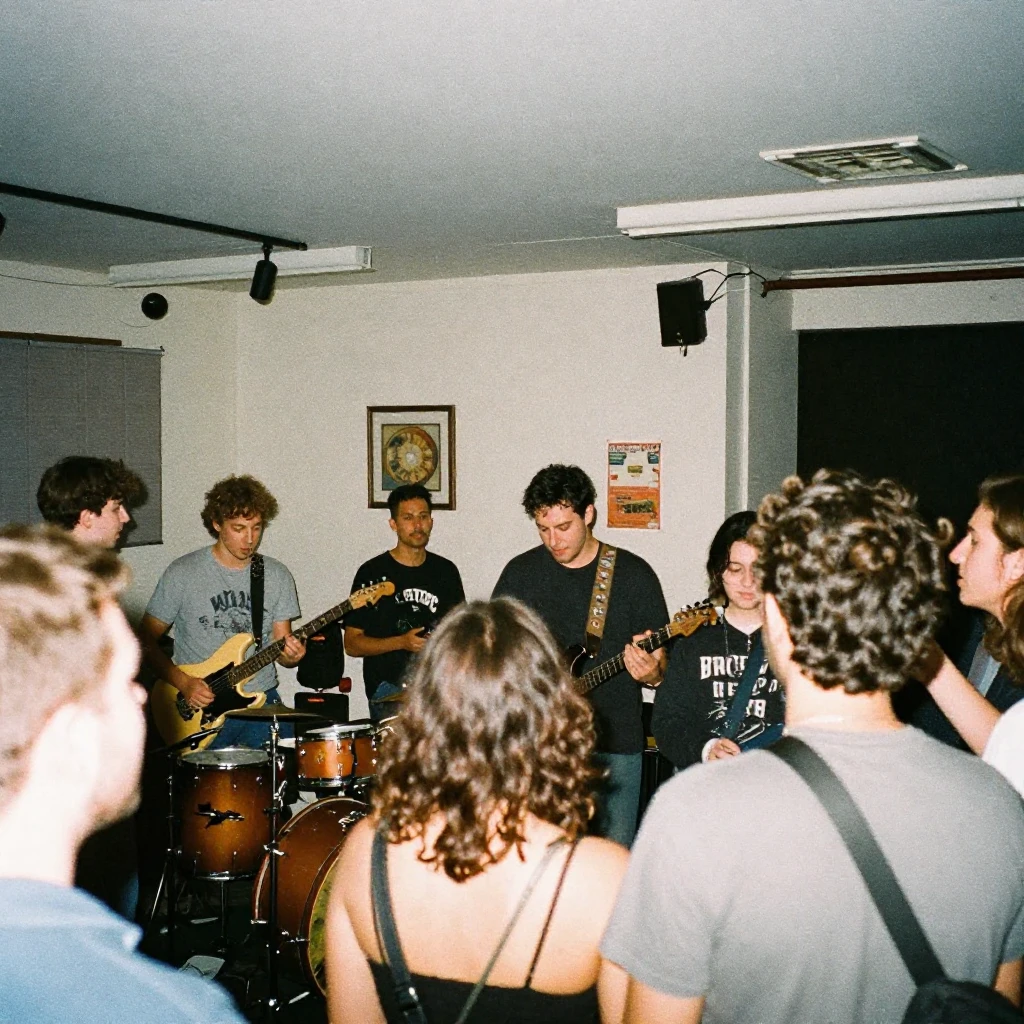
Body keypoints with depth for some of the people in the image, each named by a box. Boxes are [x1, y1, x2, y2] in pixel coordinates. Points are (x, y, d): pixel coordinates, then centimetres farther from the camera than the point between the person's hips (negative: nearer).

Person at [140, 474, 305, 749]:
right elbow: (147, 641, 0)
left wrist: (290, 655, -13)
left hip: (262, 703, 3)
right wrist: (184, 683, -12)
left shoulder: (277, 576, 6)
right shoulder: (183, 573, -5)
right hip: (201, 708, -3)